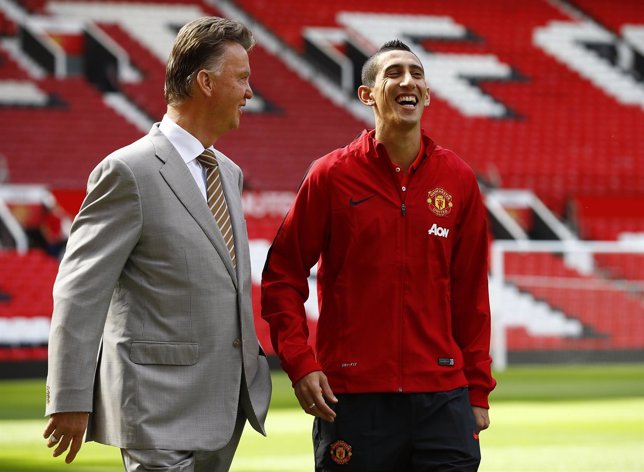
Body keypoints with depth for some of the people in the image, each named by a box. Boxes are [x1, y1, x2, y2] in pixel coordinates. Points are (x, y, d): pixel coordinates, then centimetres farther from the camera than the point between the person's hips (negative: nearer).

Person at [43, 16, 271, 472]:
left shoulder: (228, 173, 15)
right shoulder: (129, 172, -11)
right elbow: (79, 292, -13)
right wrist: (70, 399, -16)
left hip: (226, 402, 8)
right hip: (161, 411, -8)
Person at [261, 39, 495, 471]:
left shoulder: (458, 179, 6)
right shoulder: (332, 176, -1)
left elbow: (471, 292, 10)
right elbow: (282, 275, 3)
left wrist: (478, 389, 9)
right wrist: (300, 363, -7)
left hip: (442, 397, 2)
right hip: (354, 399, -2)